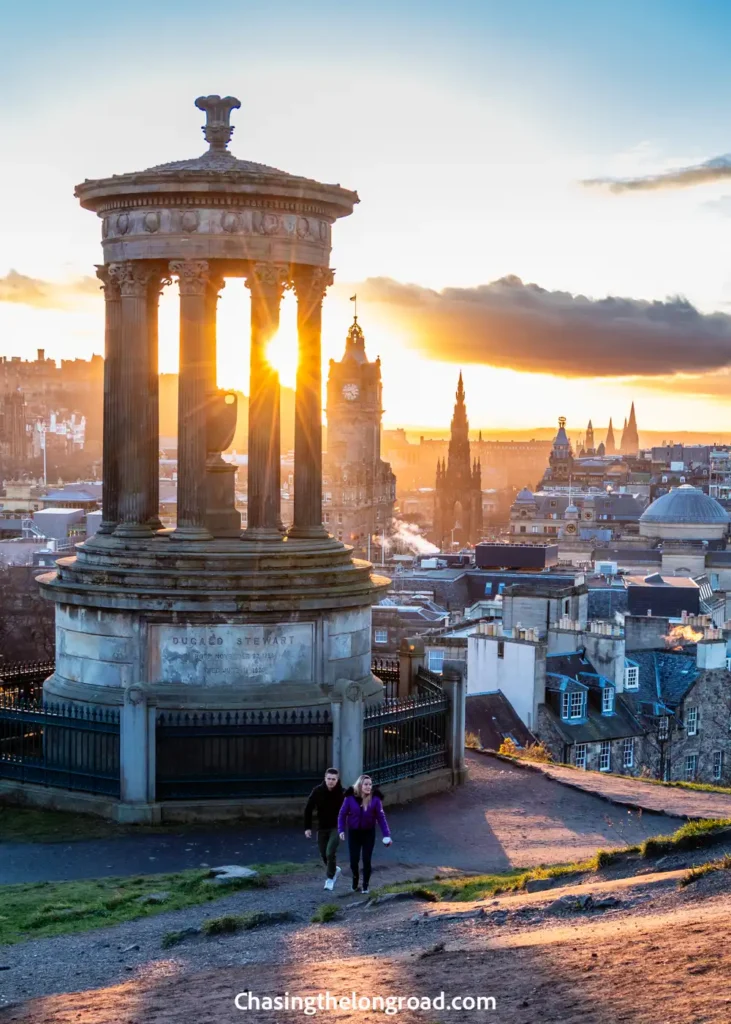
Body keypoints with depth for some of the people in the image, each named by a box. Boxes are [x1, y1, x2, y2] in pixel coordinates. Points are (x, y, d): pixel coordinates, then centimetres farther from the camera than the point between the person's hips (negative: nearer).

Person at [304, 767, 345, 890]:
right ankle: (334, 870, 40)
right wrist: (307, 827, -5)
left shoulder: (342, 793, -14)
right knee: (324, 855, 12)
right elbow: (308, 809, -3)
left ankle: (330, 878, 1)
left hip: (336, 827, -3)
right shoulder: (317, 791, -10)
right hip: (322, 828, 3)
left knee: (330, 853, -16)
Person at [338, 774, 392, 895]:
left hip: (369, 833, 0)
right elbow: (342, 814, -7)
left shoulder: (375, 799, -13)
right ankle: (355, 882, 32)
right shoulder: (351, 797, -14)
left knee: (366, 860, 1)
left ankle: (365, 886, 19)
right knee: (354, 860, 2)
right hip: (354, 833, 0)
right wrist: (341, 830, -18)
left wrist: (386, 834, -16)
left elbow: (381, 817, -10)